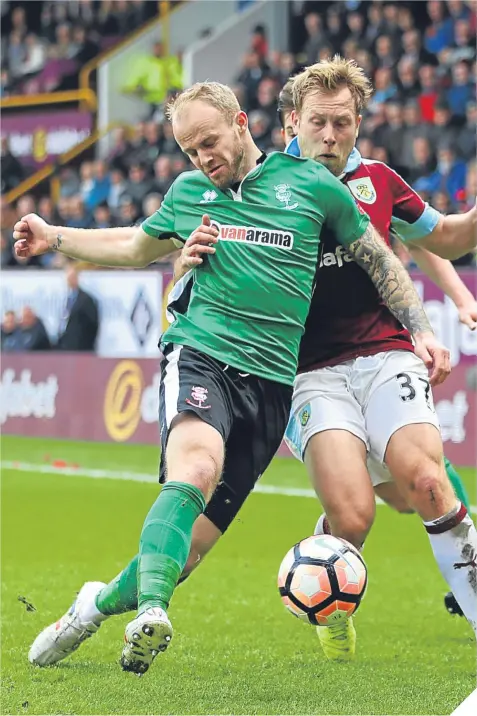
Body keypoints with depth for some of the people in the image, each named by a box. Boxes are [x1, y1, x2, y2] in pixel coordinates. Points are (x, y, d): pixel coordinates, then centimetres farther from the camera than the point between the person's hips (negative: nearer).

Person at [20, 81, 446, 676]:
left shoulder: (312, 184, 6)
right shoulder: (187, 192, 14)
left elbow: (380, 259, 14)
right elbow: (137, 247, 32)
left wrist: (419, 329, 6)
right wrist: (55, 239, 24)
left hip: (271, 379, 0)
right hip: (200, 356, 0)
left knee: (200, 536, -3)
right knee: (195, 468, -33)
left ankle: (101, 603, 18)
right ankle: (151, 610, -47)